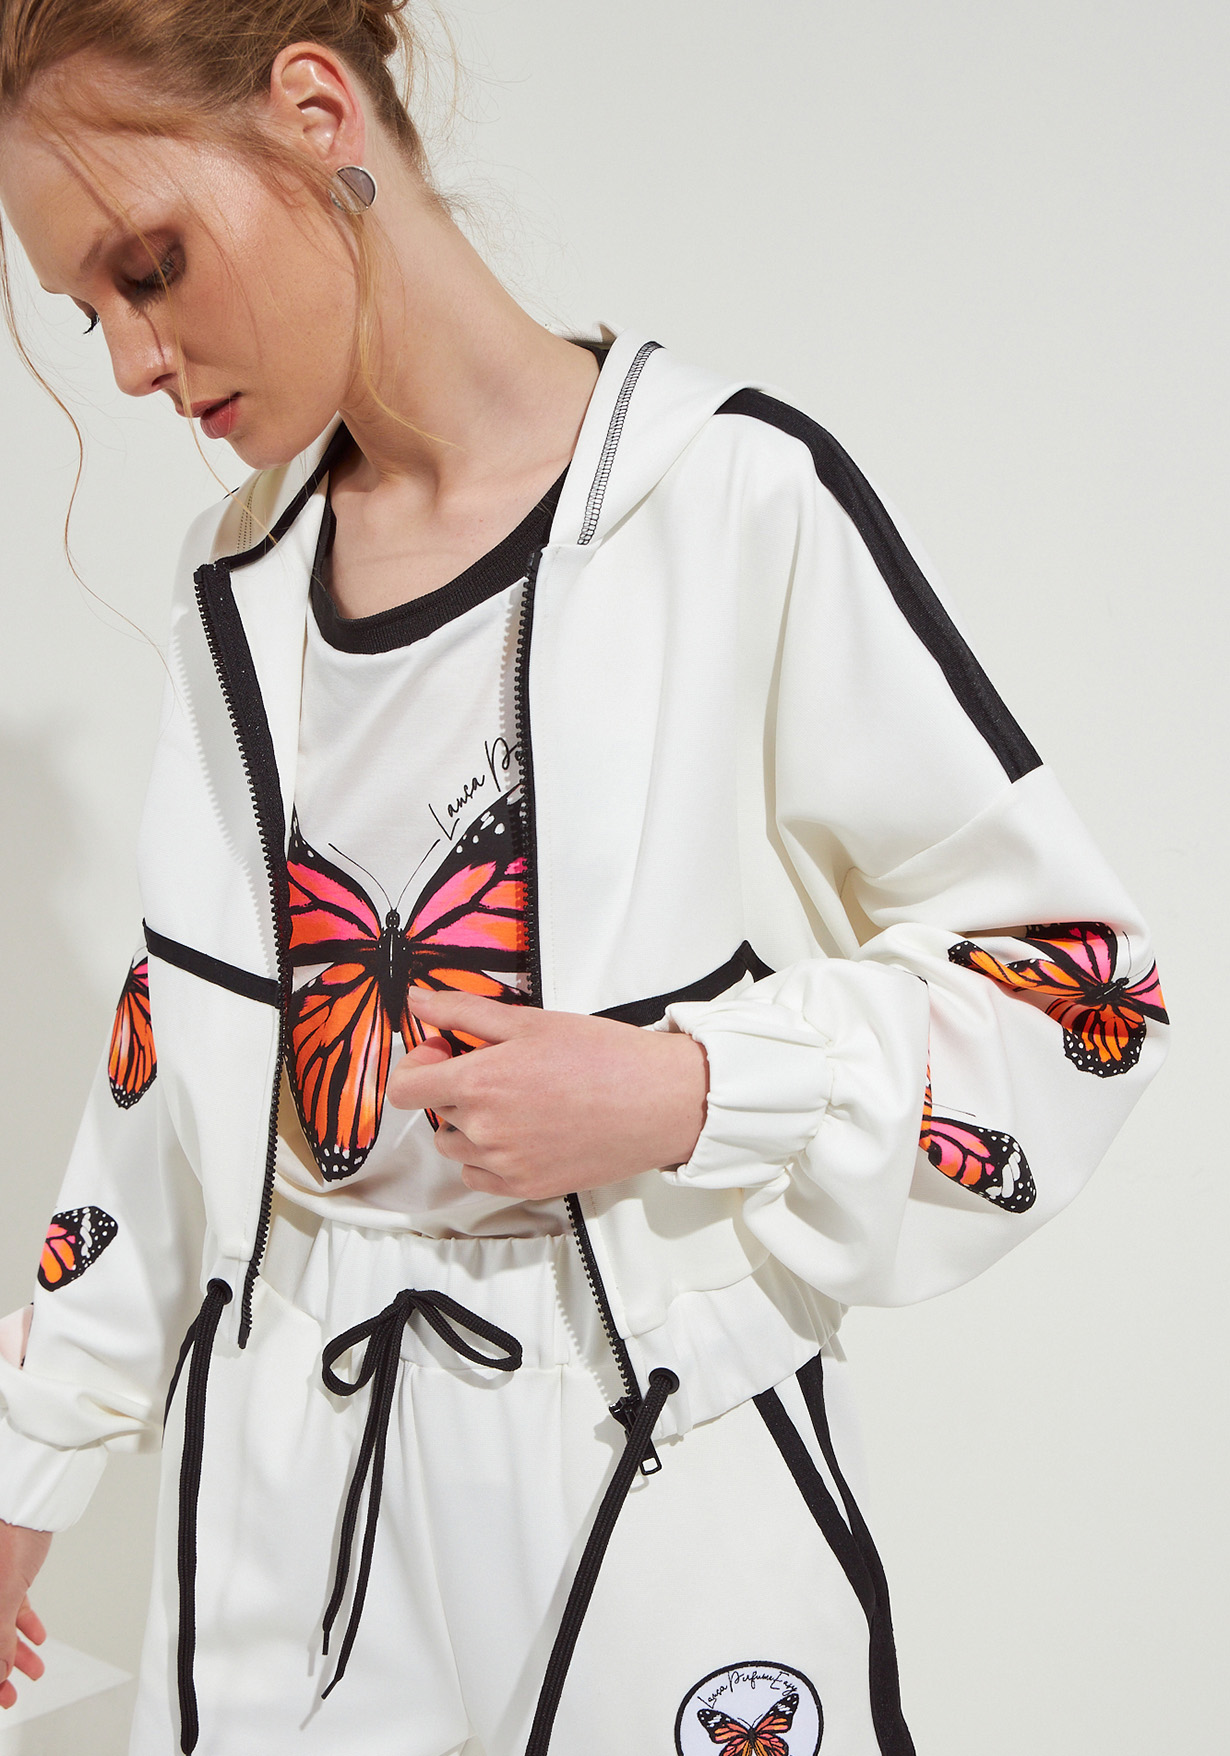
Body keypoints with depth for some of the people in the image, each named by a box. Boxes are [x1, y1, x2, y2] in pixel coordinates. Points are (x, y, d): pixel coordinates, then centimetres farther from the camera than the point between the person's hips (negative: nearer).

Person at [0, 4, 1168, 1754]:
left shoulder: (739, 500, -15)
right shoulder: (235, 581, 4)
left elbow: (1078, 974, -10)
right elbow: (182, 1042, 12)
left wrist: (692, 1094, -23)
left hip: (657, 1457, -4)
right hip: (281, 1464, 5)